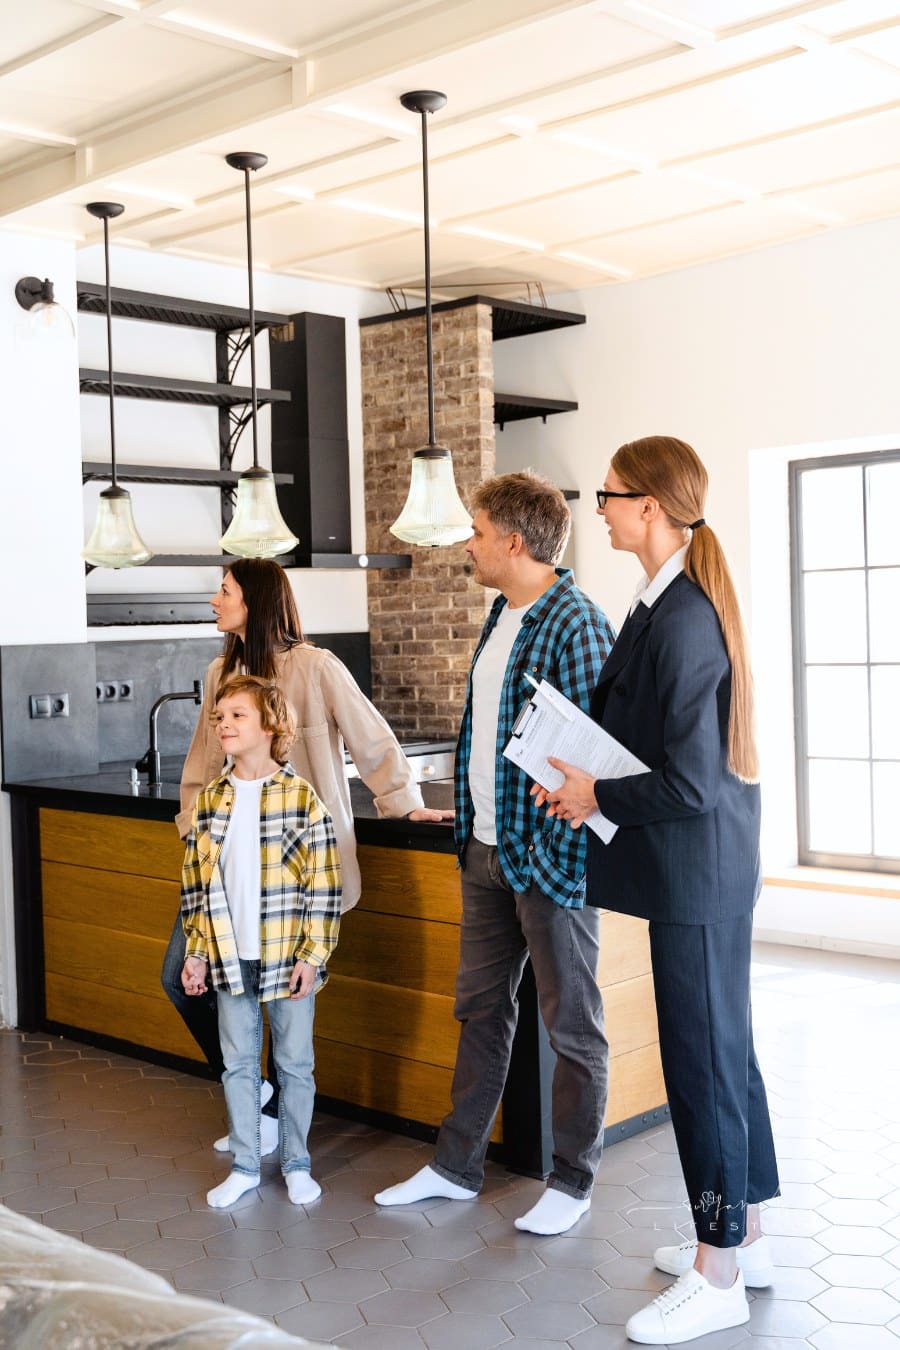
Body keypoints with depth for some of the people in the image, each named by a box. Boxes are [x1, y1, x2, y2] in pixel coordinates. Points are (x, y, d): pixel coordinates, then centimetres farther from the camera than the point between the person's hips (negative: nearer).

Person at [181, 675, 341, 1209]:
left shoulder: (301, 797, -9)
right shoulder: (210, 800, 3)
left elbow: (323, 885, -8)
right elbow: (196, 882, 8)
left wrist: (312, 956, -11)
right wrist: (198, 952, 5)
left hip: (288, 958, -4)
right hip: (230, 959, 4)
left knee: (295, 1063, 10)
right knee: (239, 1064, 13)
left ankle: (297, 1163, 25)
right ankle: (245, 1166, 26)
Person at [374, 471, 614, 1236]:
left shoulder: (575, 626, -18)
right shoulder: (501, 617, 11)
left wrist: (552, 849, -20)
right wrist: (470, 823, 15)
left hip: (548, 856, -9)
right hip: (487, 849, 9)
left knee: (571, 1023, 7)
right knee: (481, 1008, 17)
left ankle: (573, 1181, 22)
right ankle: (457, 1166, 30)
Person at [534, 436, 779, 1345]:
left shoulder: (682, 620, -22)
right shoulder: (670, 604, 8)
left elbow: (691, 784, -24)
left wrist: (596, 795, -11)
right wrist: (584, 781, 6)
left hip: (698, 873, -10)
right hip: (703, 870, 10)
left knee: (703, 1059, 1)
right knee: (724, 1049, 18)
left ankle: (719, 1277, 16)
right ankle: (740, 1235, 34)